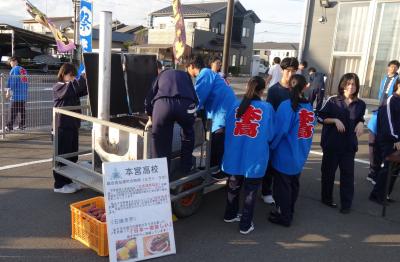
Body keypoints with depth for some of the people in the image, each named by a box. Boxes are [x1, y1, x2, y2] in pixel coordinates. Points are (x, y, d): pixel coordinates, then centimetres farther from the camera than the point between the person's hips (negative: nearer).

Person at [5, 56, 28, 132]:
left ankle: (10, 126, -5)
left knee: (14, 111, -6)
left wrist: (8, 91, -13)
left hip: (16, 94, -6)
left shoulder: (14, 69, -4)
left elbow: (11, 80, -12)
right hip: (24, 93, 6)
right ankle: (22, 125, 13)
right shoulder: (23, 69, 16)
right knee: (22, 110, 10)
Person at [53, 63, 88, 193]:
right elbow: (72, 87, -28)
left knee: (72, 155, 13)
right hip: (62, 126, -8)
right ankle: (59, 184, 8)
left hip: (73, 125, 8)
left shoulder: (74, 89, 16)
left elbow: (85, 90, 2)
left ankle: (68, 181, 25)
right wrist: (83, 77, -33)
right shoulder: (58, 87, -9)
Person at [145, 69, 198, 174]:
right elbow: (195, 98, 30)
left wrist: (150, 119, 45)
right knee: (188, 133, 28)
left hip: (162, 104, -1)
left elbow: (149, 99, 32)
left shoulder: (162, 74, 37)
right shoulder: (185, 75, 38)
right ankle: (186, 167, 35)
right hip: (185, 104, 1)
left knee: (160, 142, 11)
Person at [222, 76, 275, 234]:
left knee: (233, 187, 22)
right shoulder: (267, 108, -8)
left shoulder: (236, 106, 0)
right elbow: (270, 135, 0)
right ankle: (245, 225, 22)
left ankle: (230, 215, 40)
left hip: (235, 156, 4)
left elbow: (228, 130, 9)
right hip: (255, 158, -3)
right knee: (250, 192, 11)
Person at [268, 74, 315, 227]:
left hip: (284, 155, -6)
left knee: (282, 186, 9)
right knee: (293, 184, 20)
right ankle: (288, 213, 35)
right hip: (300, 156, 6)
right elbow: (310, 132, 8)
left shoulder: (287, 105, -18)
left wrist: (271, 146, -8)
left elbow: (279, 130, -22)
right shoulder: (309, 107, 1)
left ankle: (283, 216, 22)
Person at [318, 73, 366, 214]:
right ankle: (326, 198, 27)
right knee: (328, 171, 10)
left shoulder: (360, 104, 2)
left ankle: (346, 203, 12)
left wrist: (361, 123, -4)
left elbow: (360, 118, 18)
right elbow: (320, 117, -4)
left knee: (348, 173, 2)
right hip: (332, 143, -2)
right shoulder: (332, 101, -6)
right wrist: (335, 120, -17)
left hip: (349, 144, 2)